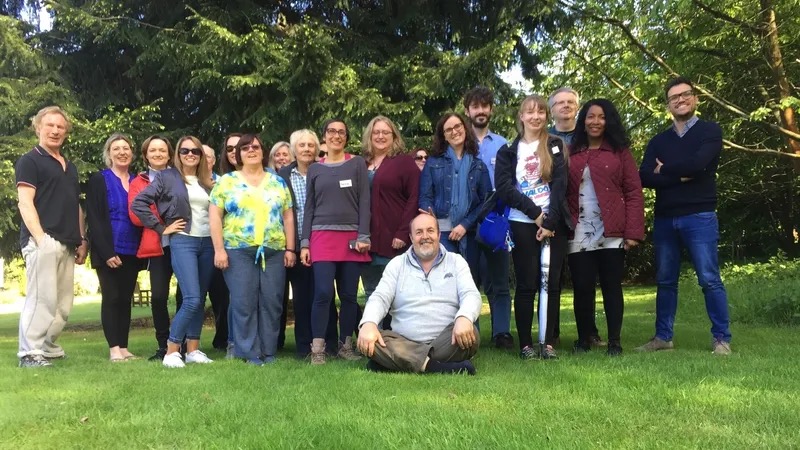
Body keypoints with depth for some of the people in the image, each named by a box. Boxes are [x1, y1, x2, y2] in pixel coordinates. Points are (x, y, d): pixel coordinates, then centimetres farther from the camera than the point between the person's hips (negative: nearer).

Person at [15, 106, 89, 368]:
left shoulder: (70, 167, 23)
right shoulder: (29, 161, 2)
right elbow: (25, 202, -8)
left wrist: (82, 240, 15)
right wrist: (39, 237, -19)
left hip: (67, 243, 7)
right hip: (43, 240, -7)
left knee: (63, 303, 8)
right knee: (42, 297, -11)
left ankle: (47, 347, 19)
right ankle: (30, 352, -5)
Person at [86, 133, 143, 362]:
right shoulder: (99, 180, 0)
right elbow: (94, 219, -7)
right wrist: (106, 252, -16)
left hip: (132, 251, 4)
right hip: (108, 251, -4)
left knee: (125, 298, 6)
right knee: (111, 298, -3)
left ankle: (124, 347, 11)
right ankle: (114, 349, 1)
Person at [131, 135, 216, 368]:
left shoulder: (207, 181, 13)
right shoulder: (167, 177, 0)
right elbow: (138, 203, -4)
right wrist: (161, 228, -6)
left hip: (208, 243, 5)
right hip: (182, 242, -5)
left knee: (200, 299, 8)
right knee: (192, 299, -14)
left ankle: (193, 349, 17)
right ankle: (171, 351, -3)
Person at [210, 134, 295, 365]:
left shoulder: (278, 182, 14)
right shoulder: (226, 181, 7)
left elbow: (288, 217, 13)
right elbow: (214, 216, 2)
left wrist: (290, 249, 5)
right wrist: (219, 249, -7)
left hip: (274, 252, 2)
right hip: (238, 251, -2)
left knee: (272, 303, 2)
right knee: (244, 304, -3)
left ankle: (269, 351, 12)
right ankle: (250, 353, 5)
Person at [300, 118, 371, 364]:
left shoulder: (357, 164, 8)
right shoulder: (315, 169, 13)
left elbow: (364, 202, 2)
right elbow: (309, 207, 11)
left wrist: (363, 236, -8)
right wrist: (304, 243, 3)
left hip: (352, 237, 0)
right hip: (322, 237, 0)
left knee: (349, 295, 3)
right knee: (323, 293, -9)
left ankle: (346, 345, 15)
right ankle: (317, 349, -2)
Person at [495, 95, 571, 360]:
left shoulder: (556, 147, 9)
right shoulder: (508, 151, 9)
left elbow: (560, 185, -2)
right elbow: (504, 188, -3)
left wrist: (549, 221, -13)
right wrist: (535, 213, -11)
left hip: (554, 223, 1)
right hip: (523, 224, -1)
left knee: (552, 283, 1)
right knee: (526, 284, -1)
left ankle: (549, 343, 8)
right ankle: (525, 344, 5)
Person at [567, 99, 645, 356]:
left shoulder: (620, 152, 5)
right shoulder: (571, 154, 11)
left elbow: (634, 193, 0)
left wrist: (633, 231, -8)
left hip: (611, 234, -1)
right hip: (579, 236, 2)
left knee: (612, 287, 4)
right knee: (582, 288, 3)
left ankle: (614, 342, 12)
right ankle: (583, 339, 16)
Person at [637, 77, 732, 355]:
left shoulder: (710, 131, 3)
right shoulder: (658, 141, 15)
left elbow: (696, 164, -15)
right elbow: (644, 177, 1)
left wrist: (663, 170, 0)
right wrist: (680, 177, -11)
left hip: (699, 217, -4)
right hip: (664, 219, 4)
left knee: (709, 279, -5)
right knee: (665, 281, 9)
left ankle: (721, 338, 4)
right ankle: (663, 337, 17)